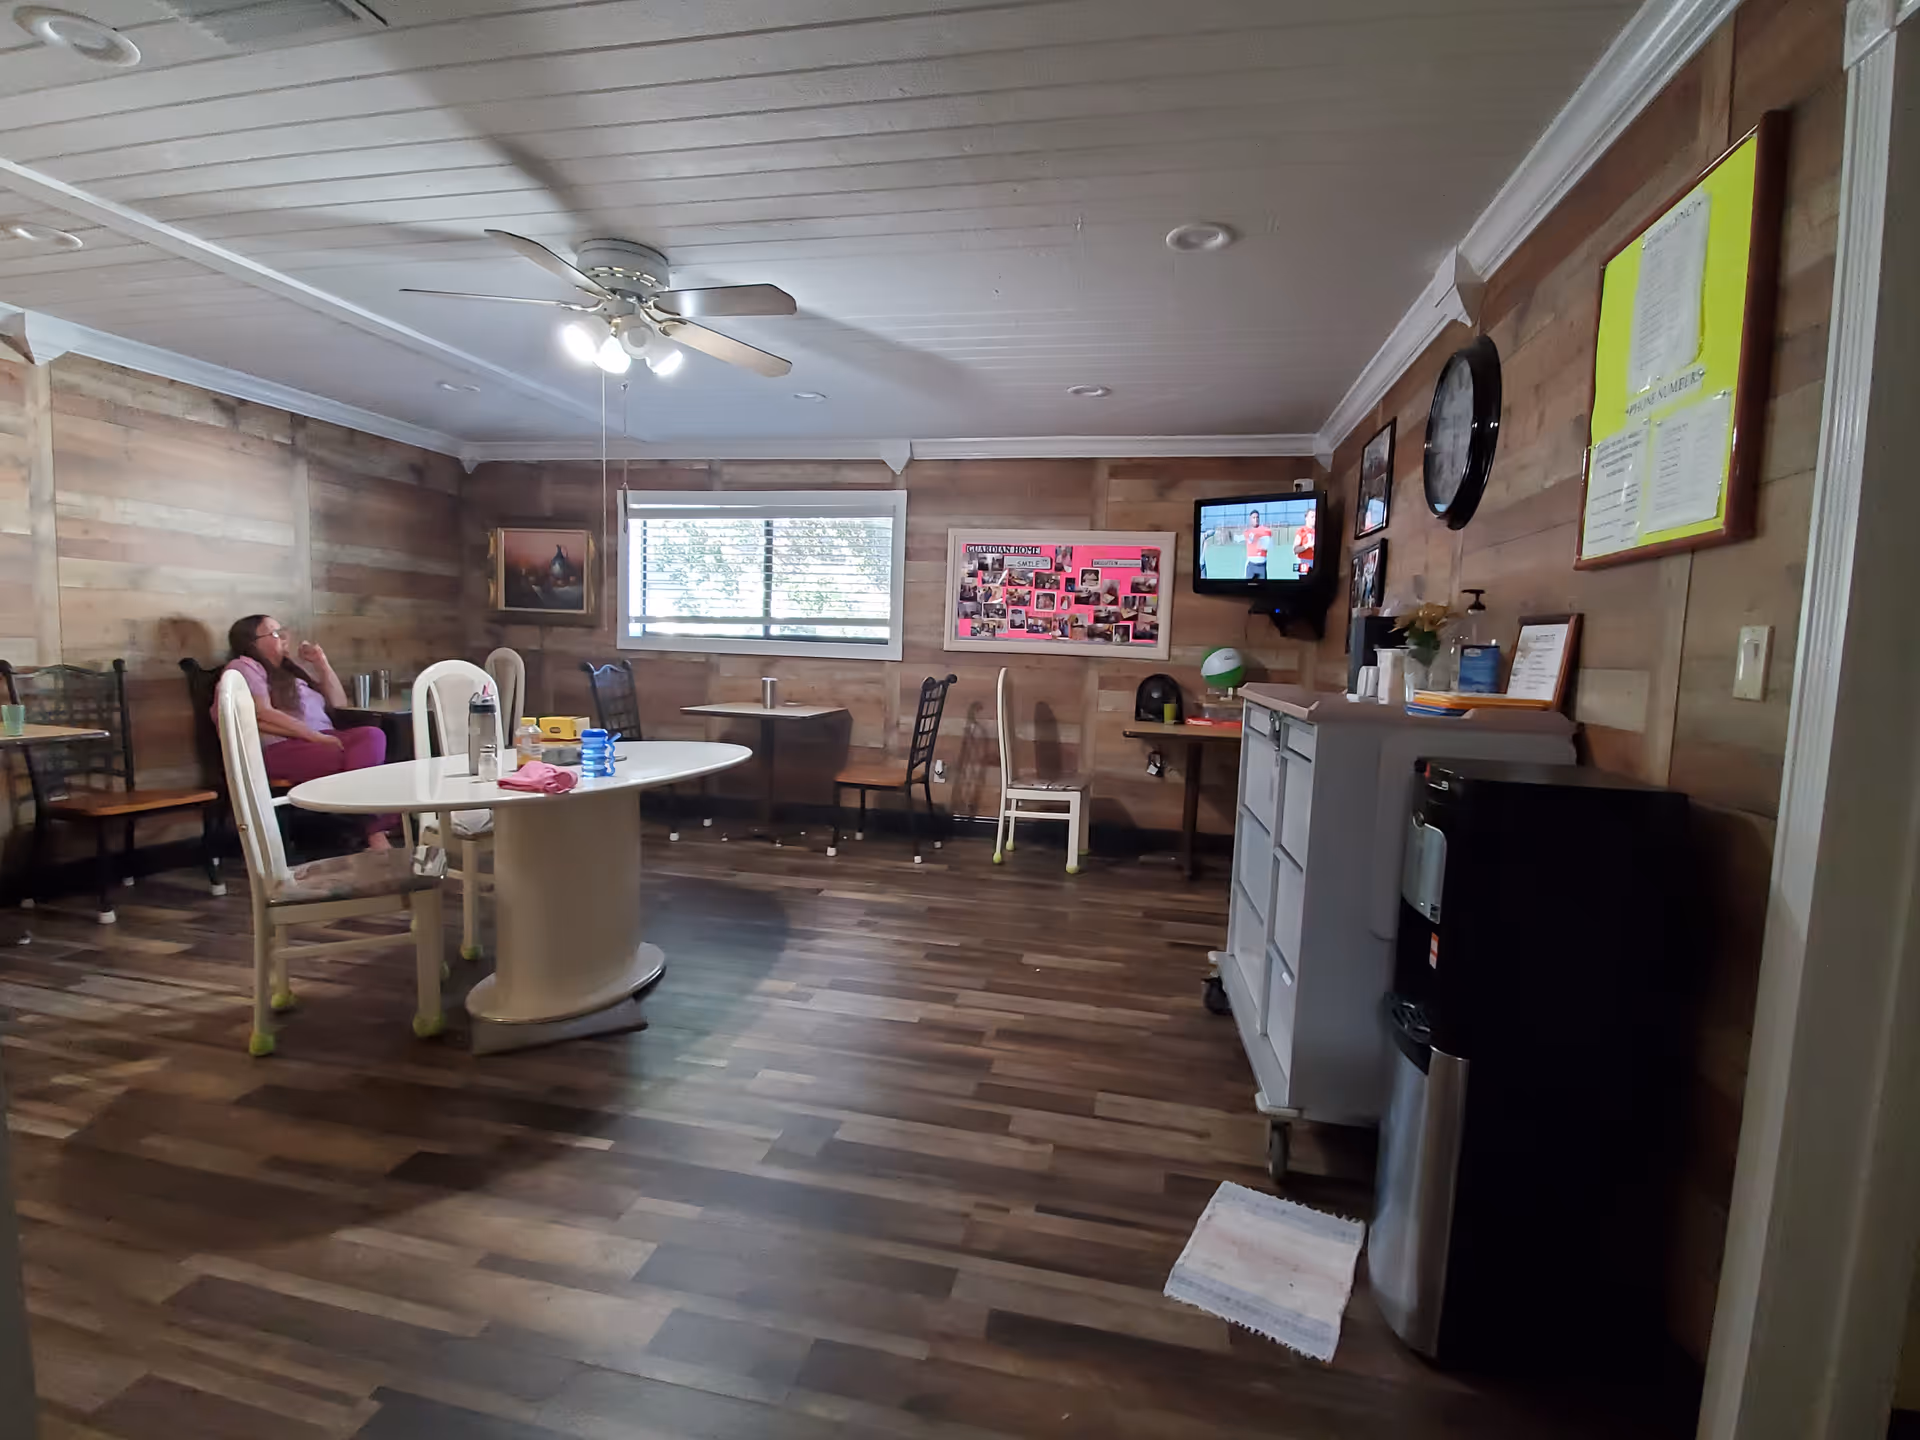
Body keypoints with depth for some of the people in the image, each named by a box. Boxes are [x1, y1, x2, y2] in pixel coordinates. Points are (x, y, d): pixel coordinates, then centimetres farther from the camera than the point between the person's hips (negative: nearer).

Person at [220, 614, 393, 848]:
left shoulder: (292, 668, 30)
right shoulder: (243, 667, 8)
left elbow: (339, 703, 29)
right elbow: (262, 714, -9)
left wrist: (321, 663, 19)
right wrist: (315, 736, -18)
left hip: (321, 739, 6)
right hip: (281, 747, -6)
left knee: (373, 735, -30)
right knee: (359, 758, -35)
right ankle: (375, 832, -36)